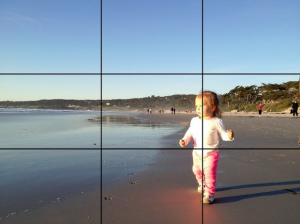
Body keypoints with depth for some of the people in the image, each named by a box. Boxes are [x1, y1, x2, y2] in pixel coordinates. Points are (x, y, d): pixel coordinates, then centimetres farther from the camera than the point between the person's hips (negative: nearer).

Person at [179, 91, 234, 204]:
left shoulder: (216, 122, -15)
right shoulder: (194, 120, -3)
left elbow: (223, 134, -10)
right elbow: (190, 133, 5)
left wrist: (229, 136, -31)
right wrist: (184, 141, -10)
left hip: (210, 153, -5)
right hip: (197, 153, 6)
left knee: (209, 173, -7)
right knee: (197, 171, 23)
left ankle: (210, 193, 10)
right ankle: (202, 184, 51)